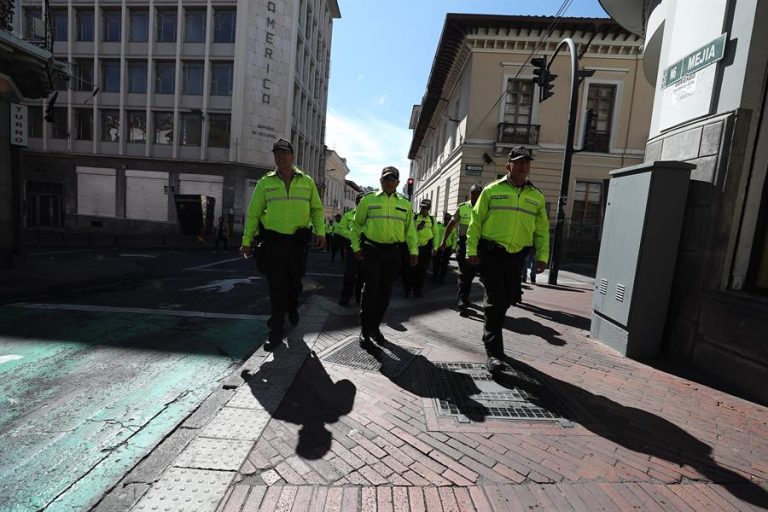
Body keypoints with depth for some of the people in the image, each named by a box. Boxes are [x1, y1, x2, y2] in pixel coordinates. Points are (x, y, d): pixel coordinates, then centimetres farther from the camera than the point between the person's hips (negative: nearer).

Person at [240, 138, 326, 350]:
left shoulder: (307, 181, 6)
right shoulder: (266, 182, 4)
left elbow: (316, 209, 9)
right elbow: (253, 213, 7)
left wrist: (320, 231, -5)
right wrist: (247, 241, 5)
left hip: (297, 241, 1)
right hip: (272, 241, -1)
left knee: (294, 281, 13)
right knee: (276, 286, -1)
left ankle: (292, 309, 45)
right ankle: (276, 330, 12)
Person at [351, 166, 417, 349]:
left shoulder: (405, 204, 13)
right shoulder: (368, 200, 5)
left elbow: (410, 229, 10)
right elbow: (356, 225, 7)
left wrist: (413, 250, 0)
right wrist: (356, 247, 0)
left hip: (393, 252, 3)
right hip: (371, 250, -3)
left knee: (385, 291, 8)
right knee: (371, 289, -8)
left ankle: (375, 327, 24)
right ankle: (365, 331, 5)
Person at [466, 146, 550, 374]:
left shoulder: (537, 196, 12)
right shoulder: (492, 190, 1)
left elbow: (542, 229, 14)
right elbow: (476, 221, -1)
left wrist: (542, 255, 5)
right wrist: (471, 250, -7)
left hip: (516, 256, 4)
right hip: (491, 253, -4)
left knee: (506, 300, 12)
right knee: (495, 301, -7)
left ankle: (490, 335, 35)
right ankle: (494, 353, 0)